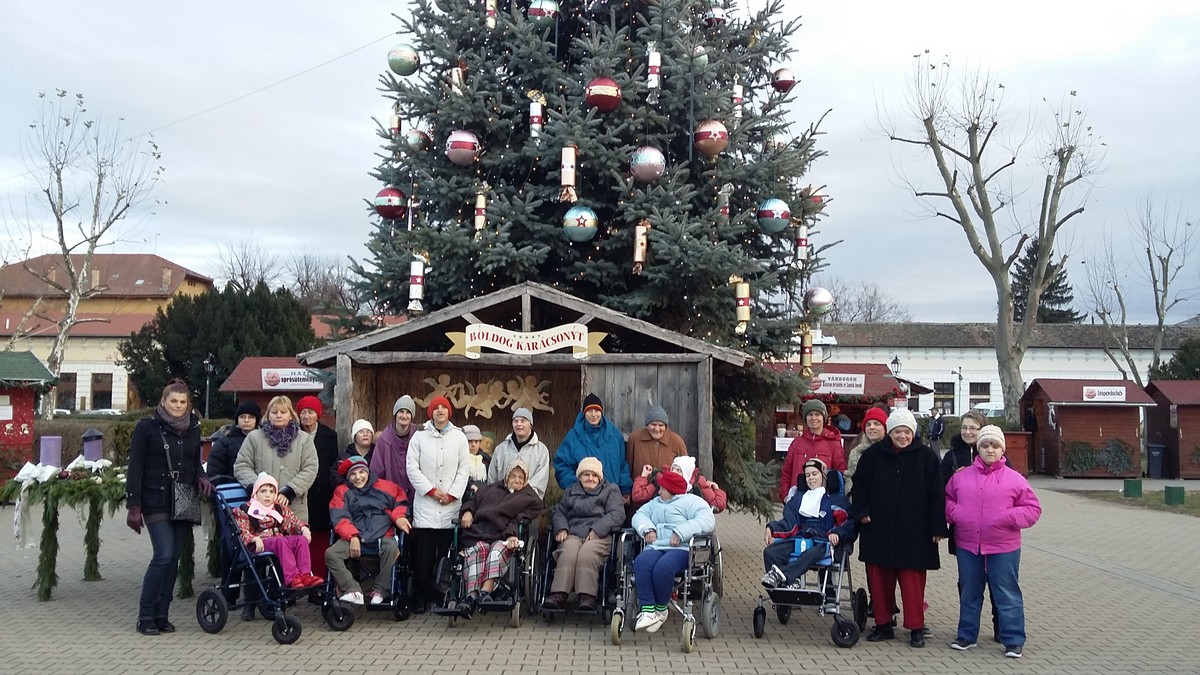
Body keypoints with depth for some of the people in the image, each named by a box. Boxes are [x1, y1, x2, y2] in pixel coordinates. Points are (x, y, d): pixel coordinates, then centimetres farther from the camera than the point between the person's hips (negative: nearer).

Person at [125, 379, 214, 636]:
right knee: (163, 555, -13)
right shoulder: (147, 428, -3)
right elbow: (135, 469, -4)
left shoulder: (192, 429, 11)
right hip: (156, 502, -5)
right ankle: (145, 616, -1)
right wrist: (134, 507, -9)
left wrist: (201, 478, 0)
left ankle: (161, 614, 14)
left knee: (174, 558, 5)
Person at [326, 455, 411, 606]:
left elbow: (401, 500, 21)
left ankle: (379, 590, -19)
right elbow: (340, 518, 3)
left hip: (382, 535, -1)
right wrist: (353, 537, -12)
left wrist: (398, 517, -2)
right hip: (353, 536, 1)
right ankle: (353, 590, -23)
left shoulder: (385, 486, 17)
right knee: (331, 553, -25)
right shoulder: (342, 491, 15)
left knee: (392, 548, -34)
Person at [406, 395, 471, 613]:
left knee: (447, 553, 1)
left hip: (450, 505, 1)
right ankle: (421, 597, 4)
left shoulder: (459, 437, 9)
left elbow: (464, 469, 5)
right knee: (424, 554, -3)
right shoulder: (419, 437, 6)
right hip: (425, 504, -1)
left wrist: (452, 494, -4)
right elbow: (412, 468, 1)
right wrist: (431, 490, -6)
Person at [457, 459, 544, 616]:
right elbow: (472, 501, 34)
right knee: (476, 551, -33)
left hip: (504, 536, -2)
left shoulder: (531, 499, 24)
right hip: (477, 532, 2)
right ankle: (471, 596, -50)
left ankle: (485, 592, -55)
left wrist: (511, 535, -14)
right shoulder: (491, 488, 37)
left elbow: (521, 519, 6)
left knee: (497, 551, -38)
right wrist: (467, 511, 9)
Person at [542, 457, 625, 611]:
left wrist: (596, 530, -10)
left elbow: (617, 514, 5)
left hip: (600, 535, -2)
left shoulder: (611, 489, 20)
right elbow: (559, 511, 25)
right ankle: (558, 595, -46)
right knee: (568, 551, -33)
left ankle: (587, 598, -44)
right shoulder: (571, 491, 32)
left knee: (587, 552, -36)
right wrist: (561, 528, 1)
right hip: (573, 534, 2)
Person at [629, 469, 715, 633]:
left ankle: (661, 609, -15)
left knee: (663, 567, -36)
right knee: (641, 563, -29)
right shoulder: (655, 503, 31)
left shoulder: (691, 501, 7)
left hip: (682, 548, -5)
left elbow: (707, 521, -10)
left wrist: (681, 533, -19)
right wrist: (647, 529, -3)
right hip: (655, 547, 6)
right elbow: (640, 515, 20)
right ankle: (648, 610, -32)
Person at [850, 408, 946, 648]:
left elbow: (936, 494, -1)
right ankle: (883, 625, 20)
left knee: (912, 581, -1)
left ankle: (916, 628, 12)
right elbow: (859, 484, 12)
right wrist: (861, 511, 0)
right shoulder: (873, 454, 4)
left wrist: (937, 527, -3)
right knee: (879, 579, 7)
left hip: (913, 532, -2)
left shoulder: (926, 457, -1)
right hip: (878, 530, 3)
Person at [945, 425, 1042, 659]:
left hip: (1003, 549, -3)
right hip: (967, 546, 3)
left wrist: (1010, 517, -14)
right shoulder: (961, 476, 5)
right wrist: (954, 513, -5)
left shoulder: (1014, 479, -2)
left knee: (1007, 594, 5)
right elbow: (947, 499, 15)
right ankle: (966, 635, 27)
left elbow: (1033, 508, 0)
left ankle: (1013, 640, 15)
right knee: (969, 593, 14)